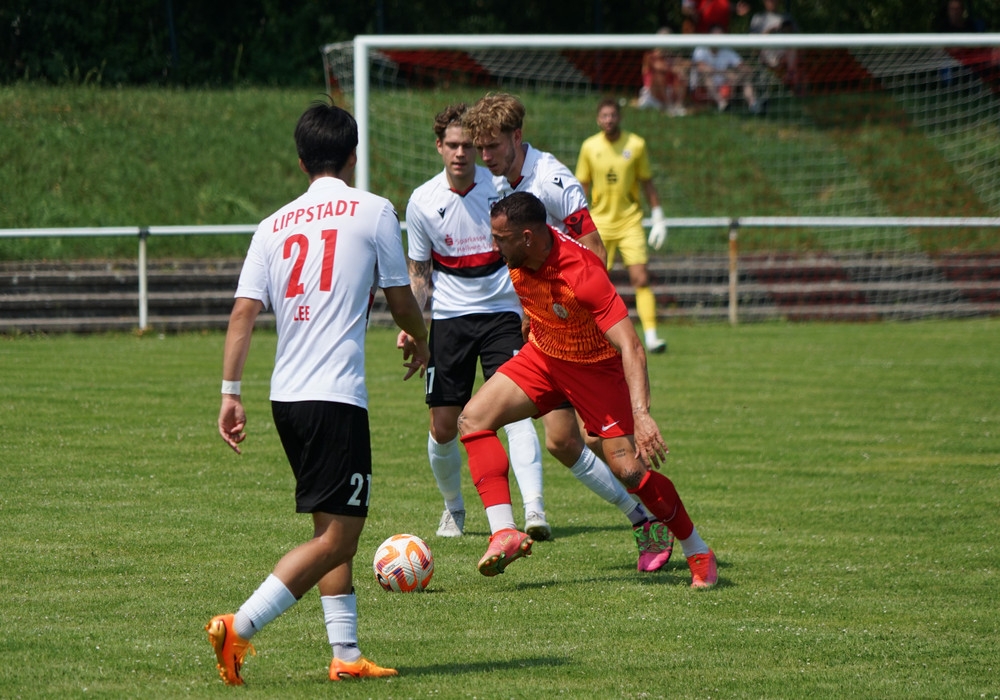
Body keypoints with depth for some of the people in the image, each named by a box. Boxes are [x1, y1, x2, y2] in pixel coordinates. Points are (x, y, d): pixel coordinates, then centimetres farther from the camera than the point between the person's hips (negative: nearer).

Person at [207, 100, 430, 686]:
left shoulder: (275, 225, 12)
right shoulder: (373, 211, 1)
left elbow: (244, 311, 4)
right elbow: (400, 299, 8)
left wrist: (231, 392, 5)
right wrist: (421, 344, 28)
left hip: (287, 396, 7)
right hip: (337, 396, -7)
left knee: (337, 528, 17)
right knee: (337, 536, -7)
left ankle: (346, 655, 16)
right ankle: (239, 628, -19)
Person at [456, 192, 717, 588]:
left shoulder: (582, 276, -35)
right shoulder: (519, 258, -16)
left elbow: (630, 347, -40)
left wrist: (641, 414, -49)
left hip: (596, 367, -6)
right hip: (542, 357, 6)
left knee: (629, 469, -13)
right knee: (473, 419, -13)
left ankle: (699, 555, 7)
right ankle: (505, 535, -18)